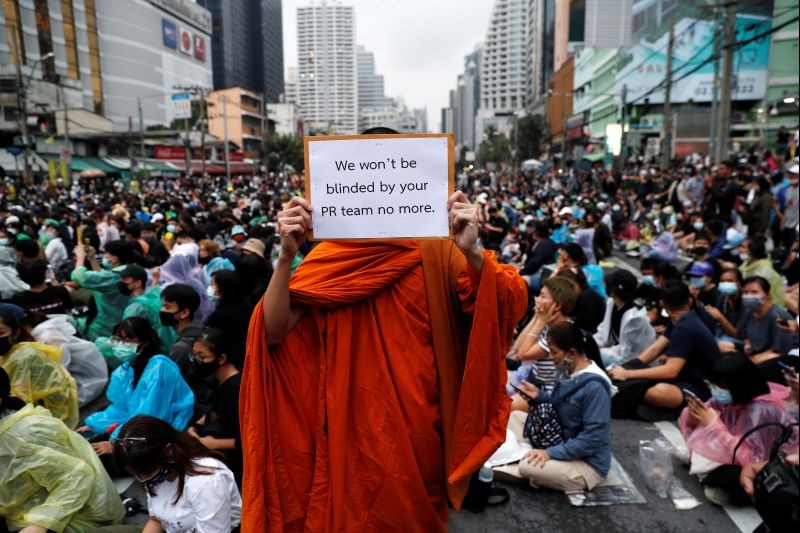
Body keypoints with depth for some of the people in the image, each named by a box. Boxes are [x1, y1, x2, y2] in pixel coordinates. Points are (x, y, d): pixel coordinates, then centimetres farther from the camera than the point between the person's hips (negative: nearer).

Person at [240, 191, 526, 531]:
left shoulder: (435, 250, -6)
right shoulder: (330, 258, -5)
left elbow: (510, 307, -15)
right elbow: (274, 331, -13)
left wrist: (472, 252, -32)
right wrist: (286, 256, -27)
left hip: (419, 424, 1)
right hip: (354, 424, 0)